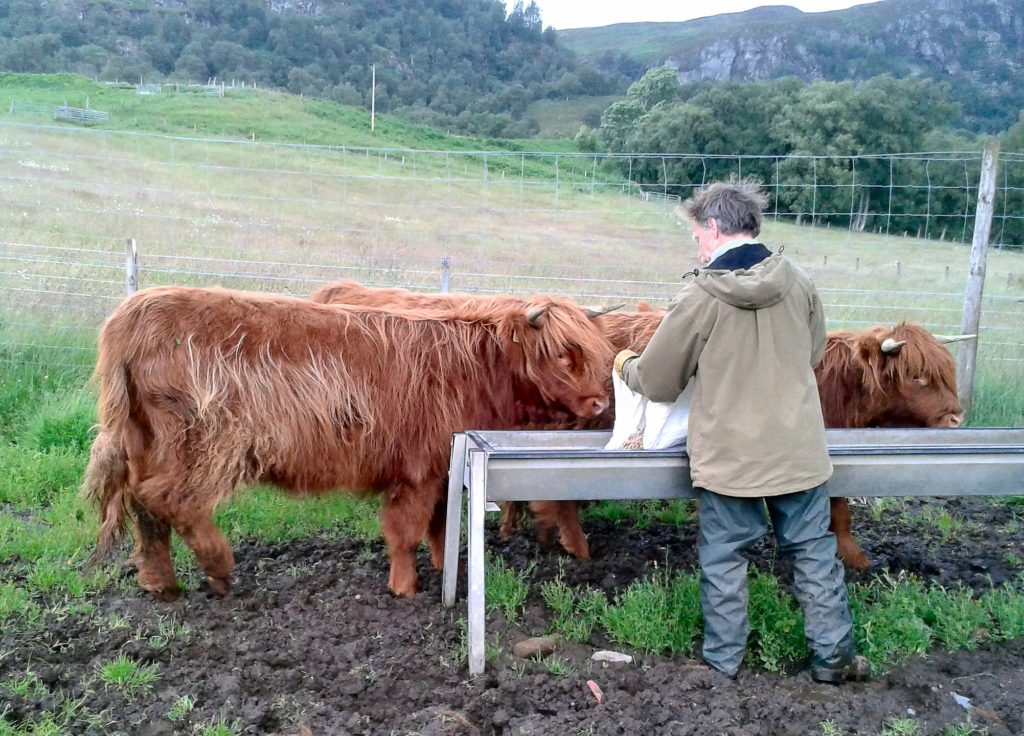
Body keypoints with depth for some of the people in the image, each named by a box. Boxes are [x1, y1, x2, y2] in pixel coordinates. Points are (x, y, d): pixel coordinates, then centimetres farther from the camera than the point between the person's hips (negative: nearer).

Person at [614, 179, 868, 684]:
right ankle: (833, 656, 26)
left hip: (728, 457, -3)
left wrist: (626, 365, 17)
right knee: (814, 551, 16)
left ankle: (723, 660, 23)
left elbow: (656, 382, -5)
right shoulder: (797, 283, -3)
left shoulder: (700, 298, -15)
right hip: (799, 452, 4)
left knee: (723, 558, 11)